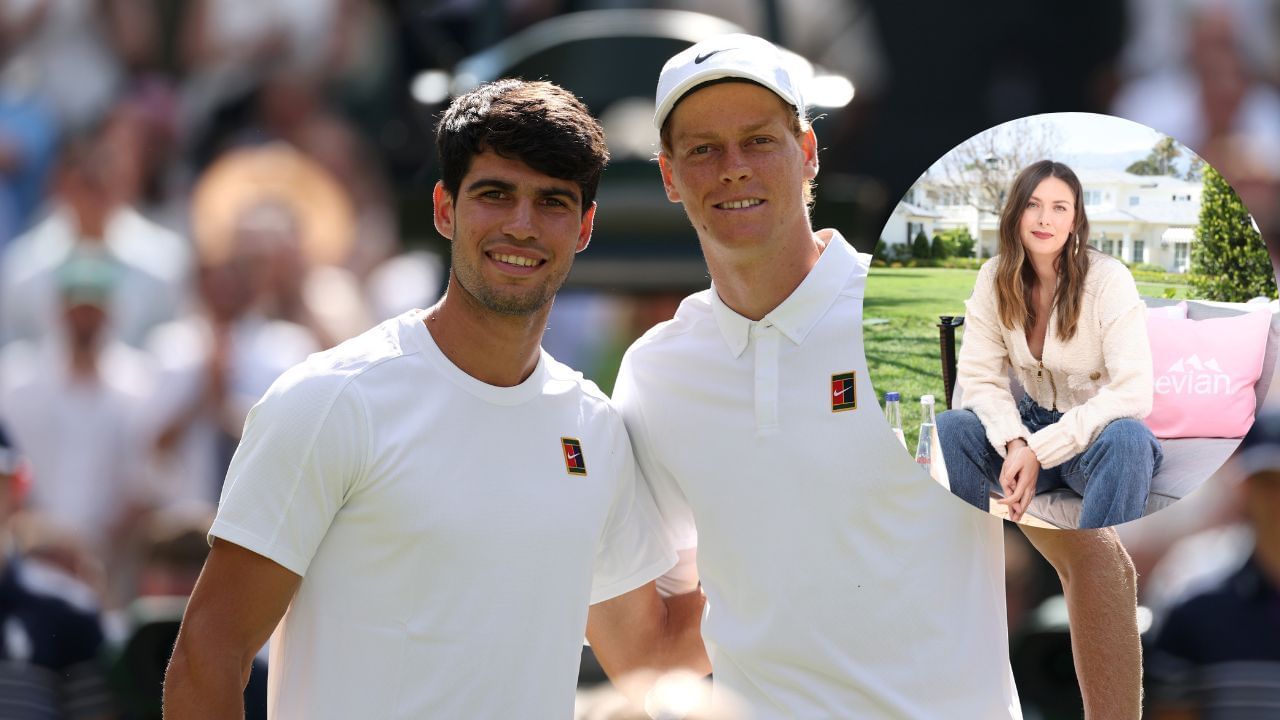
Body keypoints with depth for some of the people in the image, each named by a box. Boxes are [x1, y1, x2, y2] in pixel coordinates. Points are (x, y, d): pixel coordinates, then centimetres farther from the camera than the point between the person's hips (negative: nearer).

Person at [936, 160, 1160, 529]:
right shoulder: (995, 278, -4)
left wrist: (1038, 451, -28)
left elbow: (1132, 394, -24)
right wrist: (1015, 444, -28)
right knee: (948, 428, -23)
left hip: (1097, 433, -4)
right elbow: (980, 377, -7)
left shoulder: (1108, 279, -17)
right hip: (1033, 426, 4)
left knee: (1127, 440, -38)